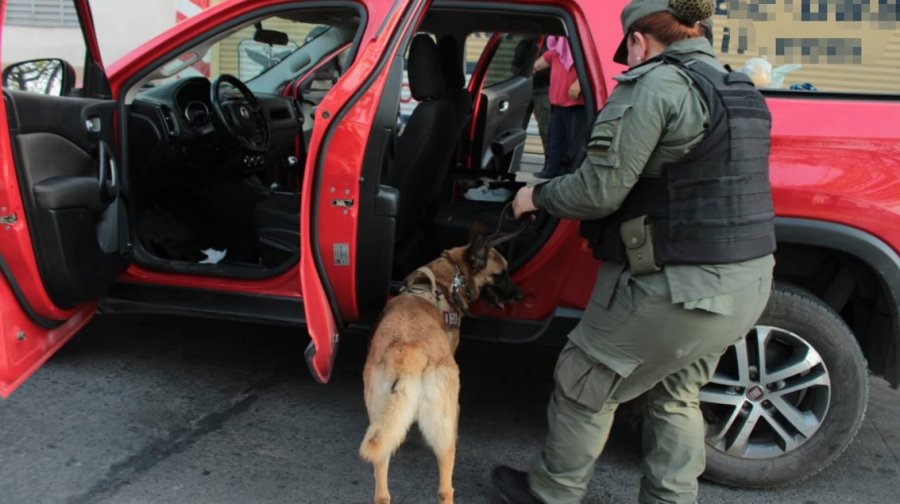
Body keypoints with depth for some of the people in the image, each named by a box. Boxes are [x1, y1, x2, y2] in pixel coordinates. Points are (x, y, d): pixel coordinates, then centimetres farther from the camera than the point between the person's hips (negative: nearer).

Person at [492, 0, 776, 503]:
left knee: (583, 385, 12)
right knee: (676, 397, 25)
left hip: (677, 290, -8)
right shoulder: (740, 92, 12)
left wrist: (538, 196, 0)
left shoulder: (654, 86, -15)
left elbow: (599, 191, -18)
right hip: (746, 284, 9)